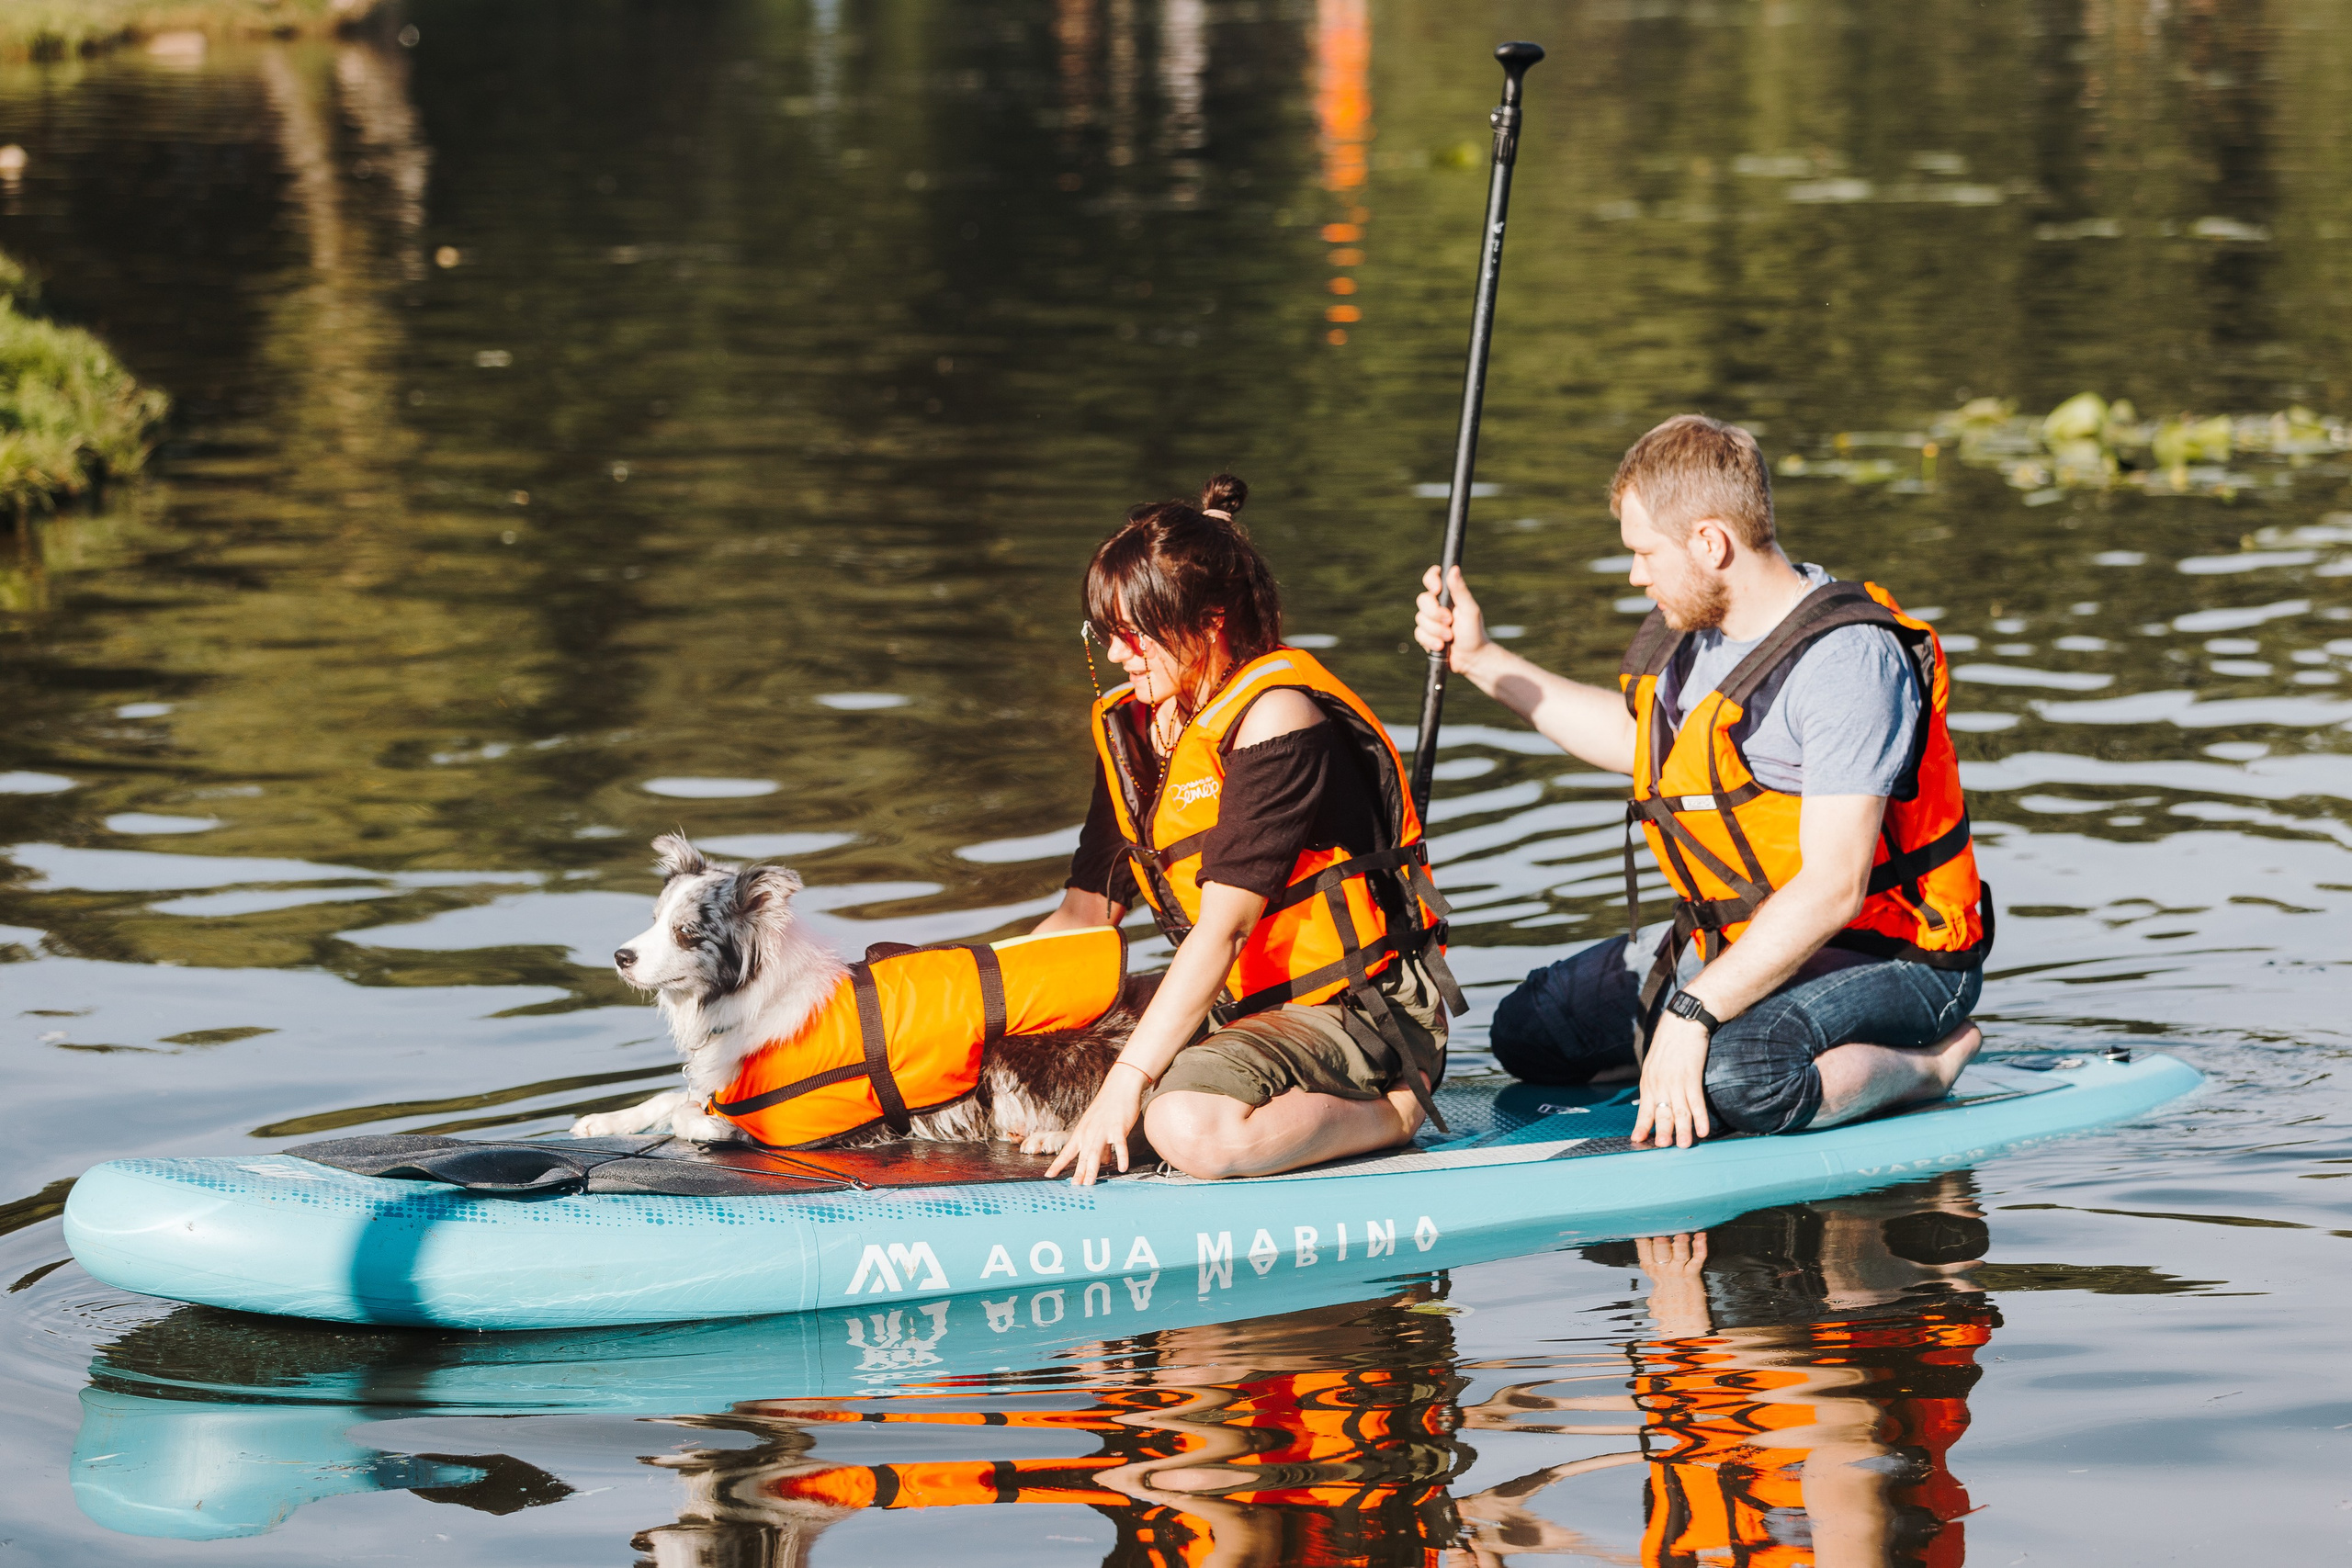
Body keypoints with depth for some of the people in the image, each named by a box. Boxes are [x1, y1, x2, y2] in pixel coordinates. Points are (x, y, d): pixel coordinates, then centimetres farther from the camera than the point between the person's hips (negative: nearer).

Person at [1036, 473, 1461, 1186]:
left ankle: (1389, 1111, -8)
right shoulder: (1132, 729, 9)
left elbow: (1223, 930, -23)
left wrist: (1128, 1081, -26)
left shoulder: (1273, 717, -18)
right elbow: (1085, 912, 10)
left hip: (1357, 1013, -10)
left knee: (1195, 1128, -36)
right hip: (1238, 1010, 10)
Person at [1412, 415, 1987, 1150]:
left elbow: (1832, 889, -33)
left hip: (1889, 962, -9)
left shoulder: (1849, 660, -26)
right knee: (1529, 1031, 8)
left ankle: (1926, 1064, -10)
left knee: (1727, 1078, -37)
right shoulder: (1701, 629, 2)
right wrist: (1482, 661, 22)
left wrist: (1694, 1012, -37)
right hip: (1743, 943, 9)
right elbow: (1640, 738, 27)